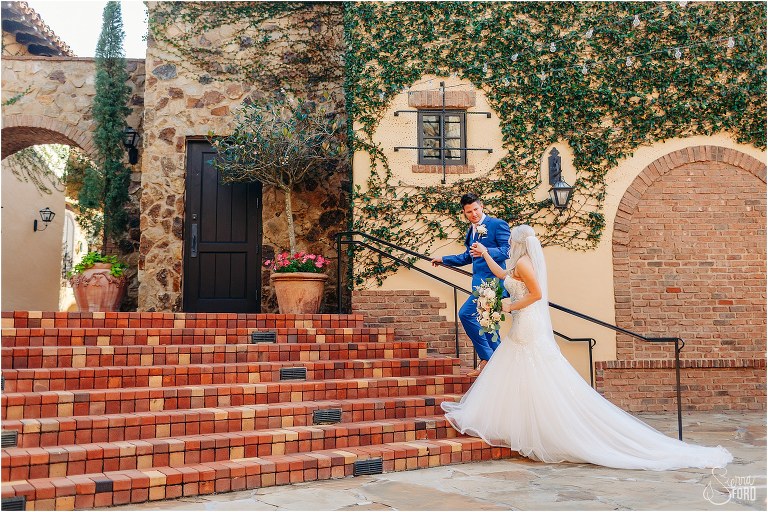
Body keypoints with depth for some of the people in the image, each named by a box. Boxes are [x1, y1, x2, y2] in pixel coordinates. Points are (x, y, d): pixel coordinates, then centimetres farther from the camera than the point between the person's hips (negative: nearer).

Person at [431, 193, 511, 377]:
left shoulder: (497, 224, -6)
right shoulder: (472, 230, 18)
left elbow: (508, 250, -16)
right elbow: (468, 257, 30)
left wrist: (486, 252, -30)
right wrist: (443, 259, 31)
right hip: (481, 282, 9)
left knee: (466, 314, -17)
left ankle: (486, 358, -9)